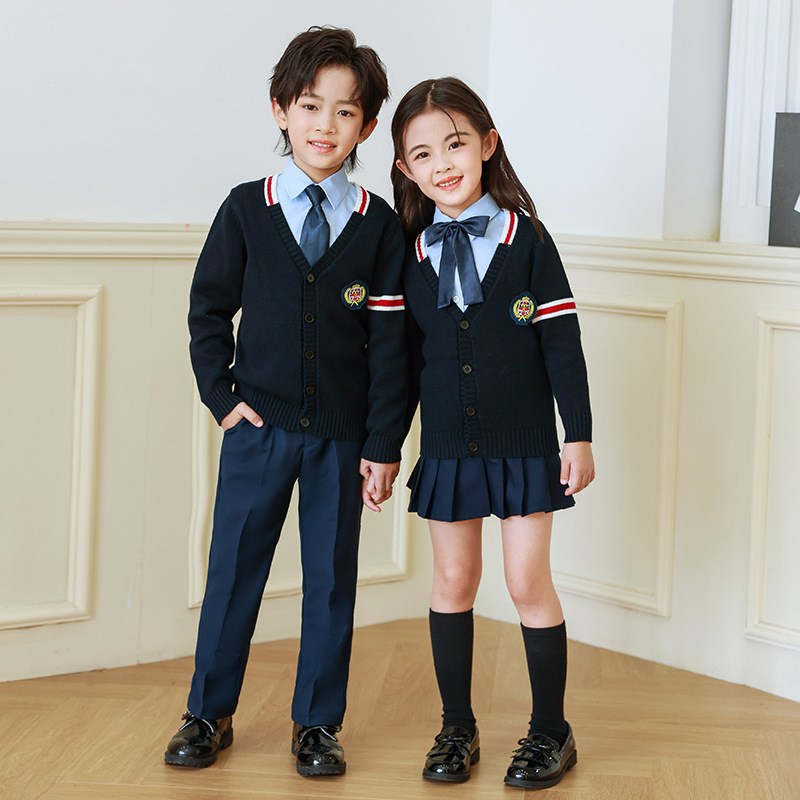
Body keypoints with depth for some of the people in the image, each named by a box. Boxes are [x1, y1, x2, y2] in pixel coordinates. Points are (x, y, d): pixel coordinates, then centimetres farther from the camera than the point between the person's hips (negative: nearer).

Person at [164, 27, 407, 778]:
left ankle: (316, 722, 21)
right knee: (233, 569, 7)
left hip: (341, 435, 0)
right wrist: (221, 396, -2)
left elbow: (388, 343, -2)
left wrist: (382, 445, -4)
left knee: (331, 577, 7)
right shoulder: (245, 210, 0)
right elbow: (208, 309, 7)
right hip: (258, 427, 0)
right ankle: (209, 713, 21)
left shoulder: (379, 226, -2)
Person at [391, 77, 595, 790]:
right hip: (446, 449, 3)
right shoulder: (411, 255, 2)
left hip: (524, 446, -3)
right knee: (453, 582, 9)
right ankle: (458, 728, 22)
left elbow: (562, 342, -5)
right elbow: (407, 356, 7)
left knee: (529, 584, 1)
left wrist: (580, 436, -7)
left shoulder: (525, 238, -7)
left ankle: (551, 733, 15)